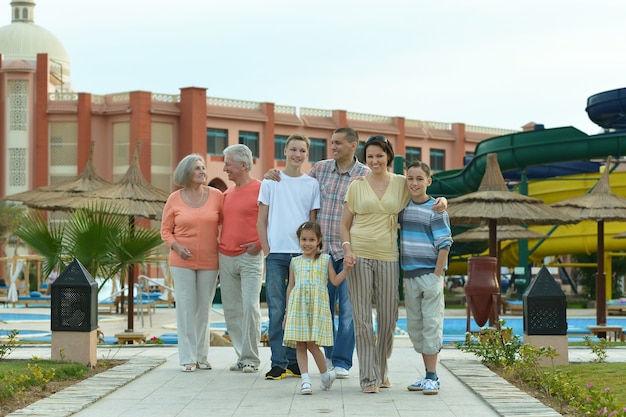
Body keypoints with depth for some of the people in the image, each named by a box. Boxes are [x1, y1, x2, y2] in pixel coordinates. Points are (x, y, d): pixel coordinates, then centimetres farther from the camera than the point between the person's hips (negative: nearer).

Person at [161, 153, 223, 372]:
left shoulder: (216, 195, 1)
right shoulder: (174, 199, 0)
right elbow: (165, 230, 5)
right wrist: (177, 246, -11)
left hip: (209, 261, 1)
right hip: (182, 261, -1)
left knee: (204, 308, 8)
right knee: (186, 307, -2)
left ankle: (202, 356, 18)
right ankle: (188, 358, 5)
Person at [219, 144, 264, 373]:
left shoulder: (260, 189, -6)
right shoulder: (227, 193, 15)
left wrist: (260, 243, -12)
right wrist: (219, 243, 14)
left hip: (249, 257, -7)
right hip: (225, 258, 7)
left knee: (250, 307, -9)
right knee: (231, 309, 6)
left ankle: (251, 358, -3)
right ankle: (241, 356, 12)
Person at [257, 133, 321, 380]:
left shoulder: (312, 184, 9)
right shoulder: (270, 182, 7)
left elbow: (313, 221, 9)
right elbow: (261, 221, 8)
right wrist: (267, 251, -1)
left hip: (302, 254, 1)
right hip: (276, 254, -1)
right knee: (277, 311, -2)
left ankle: (294, 362, 12)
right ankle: (278, 363, 3)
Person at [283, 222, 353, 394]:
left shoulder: (325, 259, 9)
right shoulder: (295, 262, 13)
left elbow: (335, 281, 7)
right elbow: (291, 286, 17)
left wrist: (346, 269, -8)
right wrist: (287, 313, 15)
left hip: (317, 307, -2)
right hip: (298, 307, 3)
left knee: (312, 344, -9)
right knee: (300, 344, -4)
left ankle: (325, 374, 12)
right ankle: (305, 380, -1)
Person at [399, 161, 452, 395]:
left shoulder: (435, 210, -6)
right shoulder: (403, 207, 9)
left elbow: (444, 245, -9)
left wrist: (437, 275, -13)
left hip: (430, 274, -6)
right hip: (410, 275, 6)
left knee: (431, 324, -4)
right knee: (415, 326, 9)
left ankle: (432, 377, 0)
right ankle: (428, 375, 17)